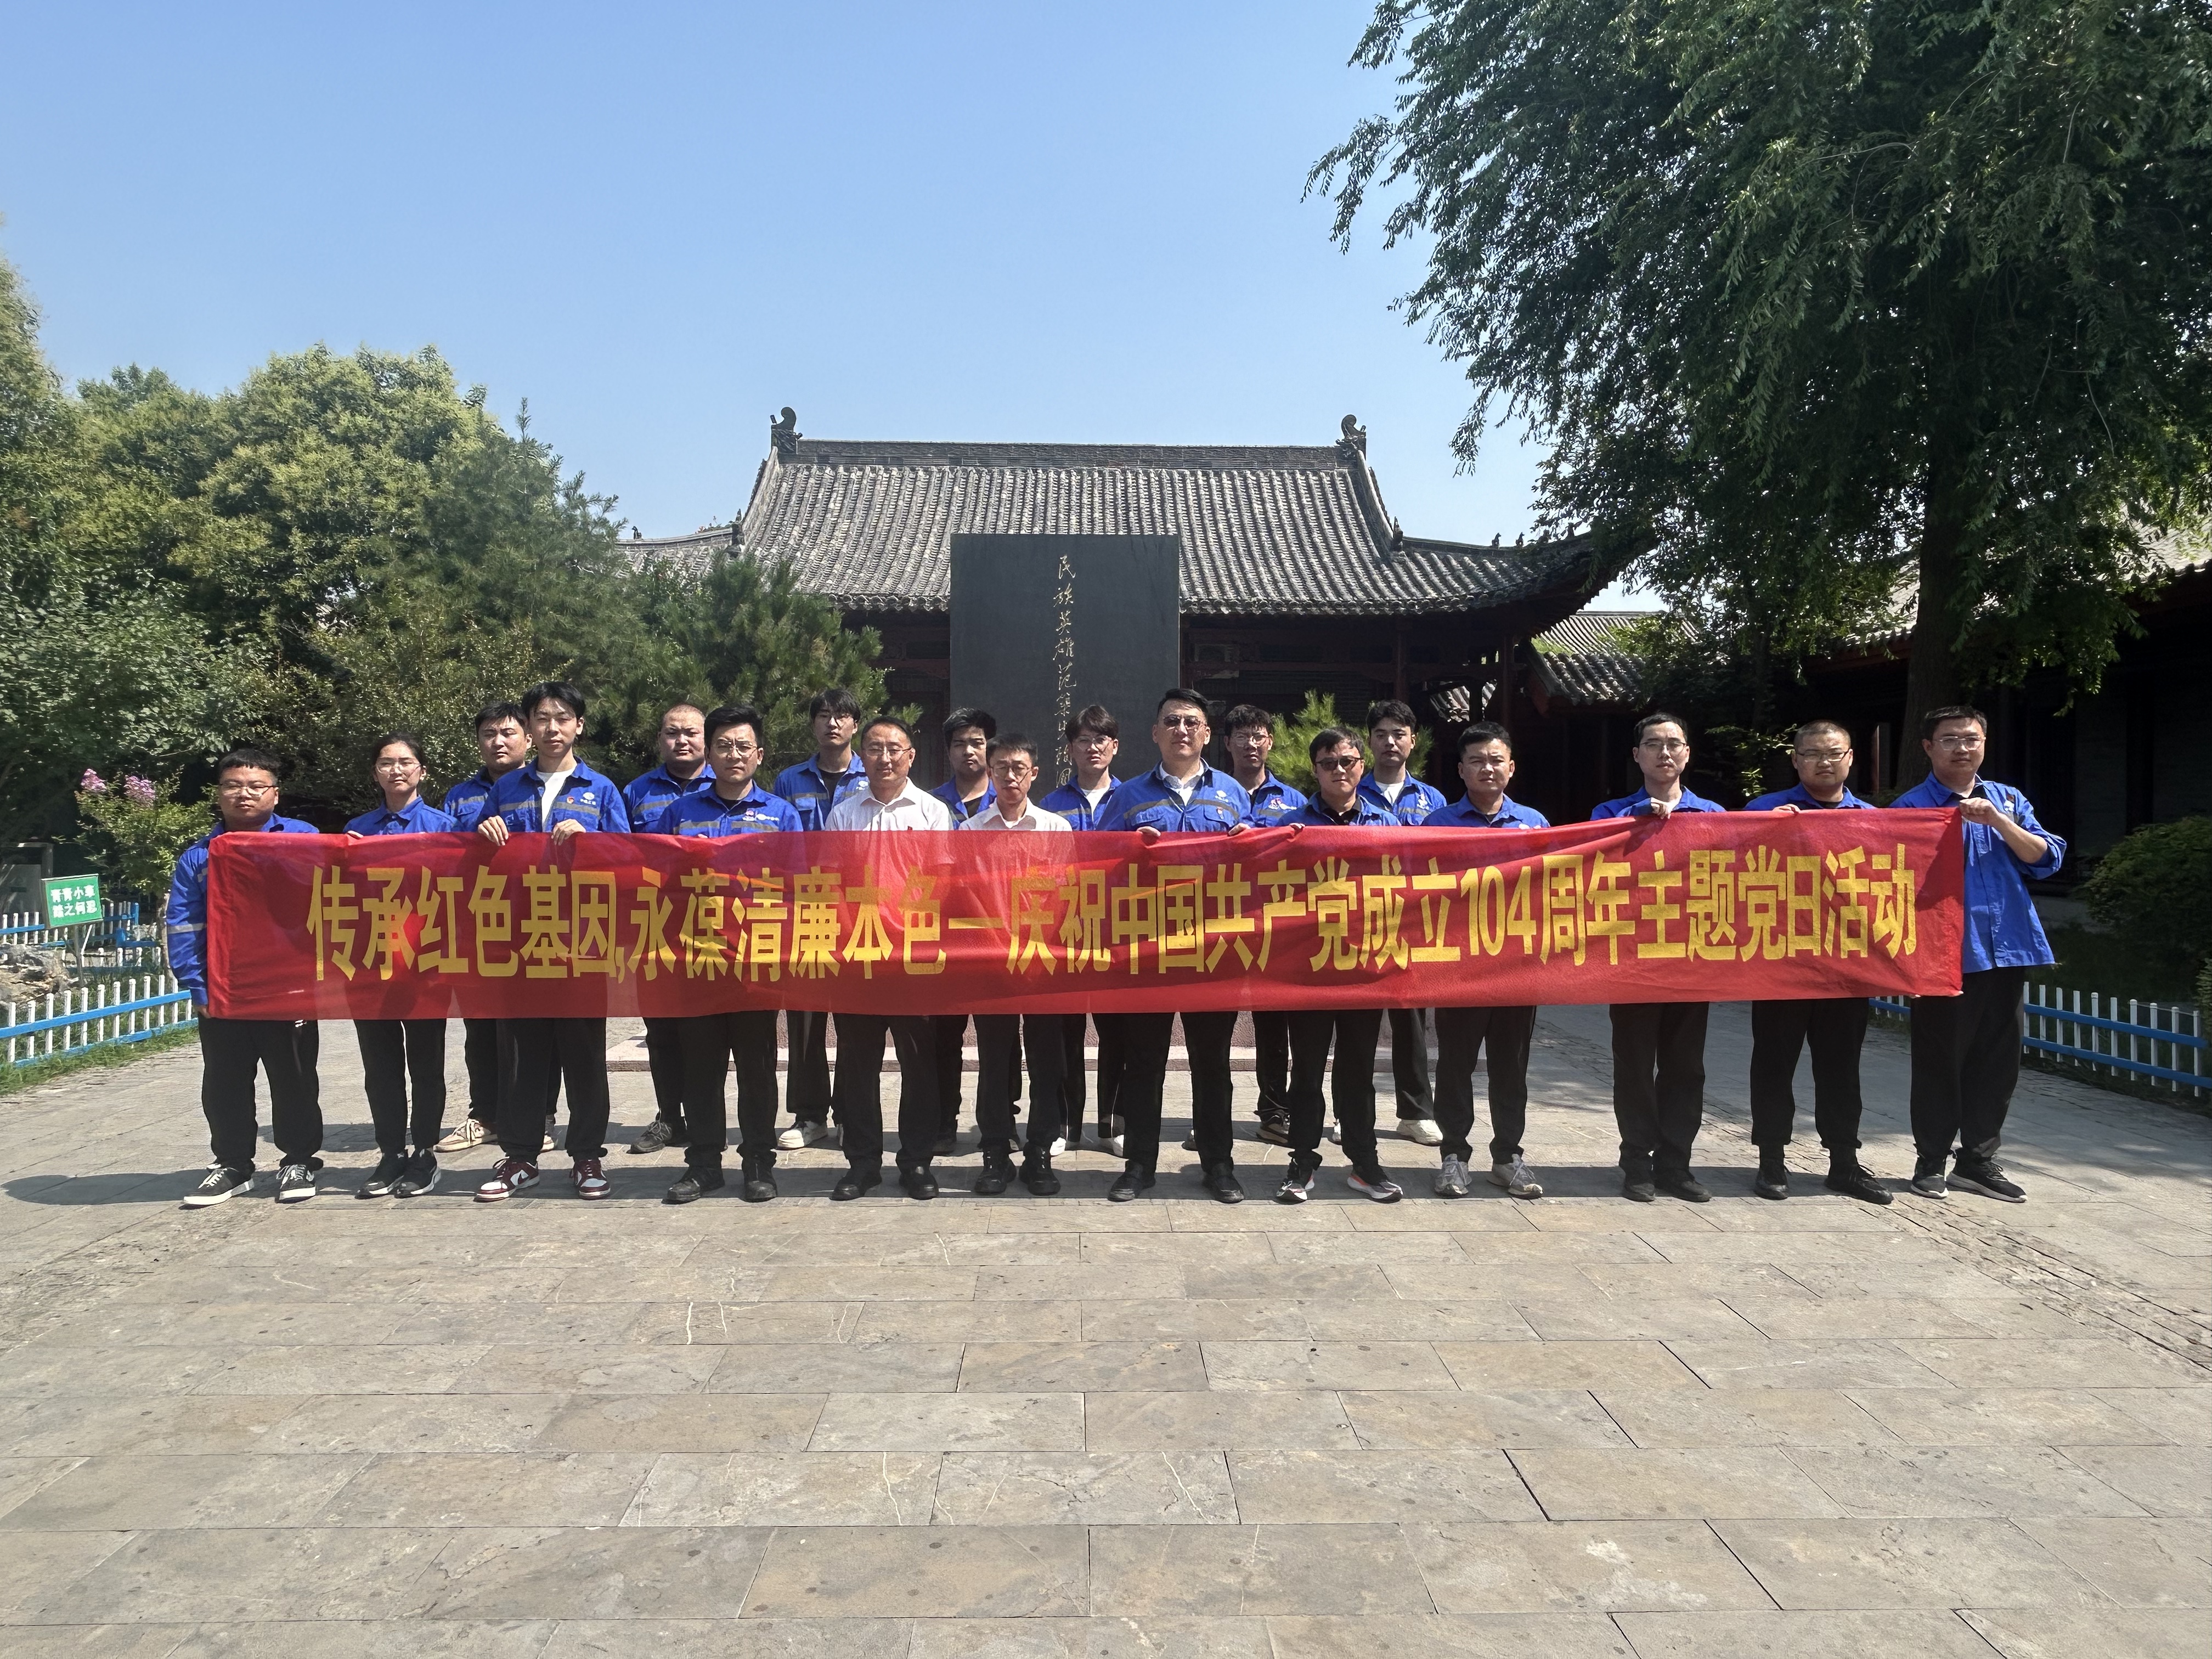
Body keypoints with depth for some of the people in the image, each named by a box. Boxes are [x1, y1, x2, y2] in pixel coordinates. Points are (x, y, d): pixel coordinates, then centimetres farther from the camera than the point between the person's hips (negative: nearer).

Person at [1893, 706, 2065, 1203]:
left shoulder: (2008, 800, 12)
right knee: (1939, 1061, 2)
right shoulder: (1911, 807, -2)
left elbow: (2047, 859, 2)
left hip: (2008, 950, 5)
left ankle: (1978, 1159, 23)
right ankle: (1931, 1160, 15)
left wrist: (1998, 821, -12)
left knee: (1998, 1062, 10)